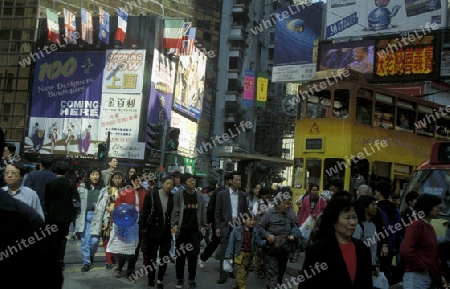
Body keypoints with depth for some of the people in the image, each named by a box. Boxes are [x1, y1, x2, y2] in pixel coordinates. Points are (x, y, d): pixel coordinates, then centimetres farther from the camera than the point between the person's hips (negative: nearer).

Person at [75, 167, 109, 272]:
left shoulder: (103, 189, 6)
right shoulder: (82, 188, 9)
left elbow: (105, 205, 3)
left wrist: (106, 220, -3)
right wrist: (75, 218, 3)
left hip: (96, 217, -1)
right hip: (84, 216, 1)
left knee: (94, 240, -7)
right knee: (84, 241, 0)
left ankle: (91, 256, 21)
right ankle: (86, 262, 11)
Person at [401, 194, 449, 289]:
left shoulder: (430, 227, 18)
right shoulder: (416, 225, -11)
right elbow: (406, 251, -24)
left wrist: (441, 275, 18)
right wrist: (422, 267, -16)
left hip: (431, 277, 9)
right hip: (416, 276, -9)